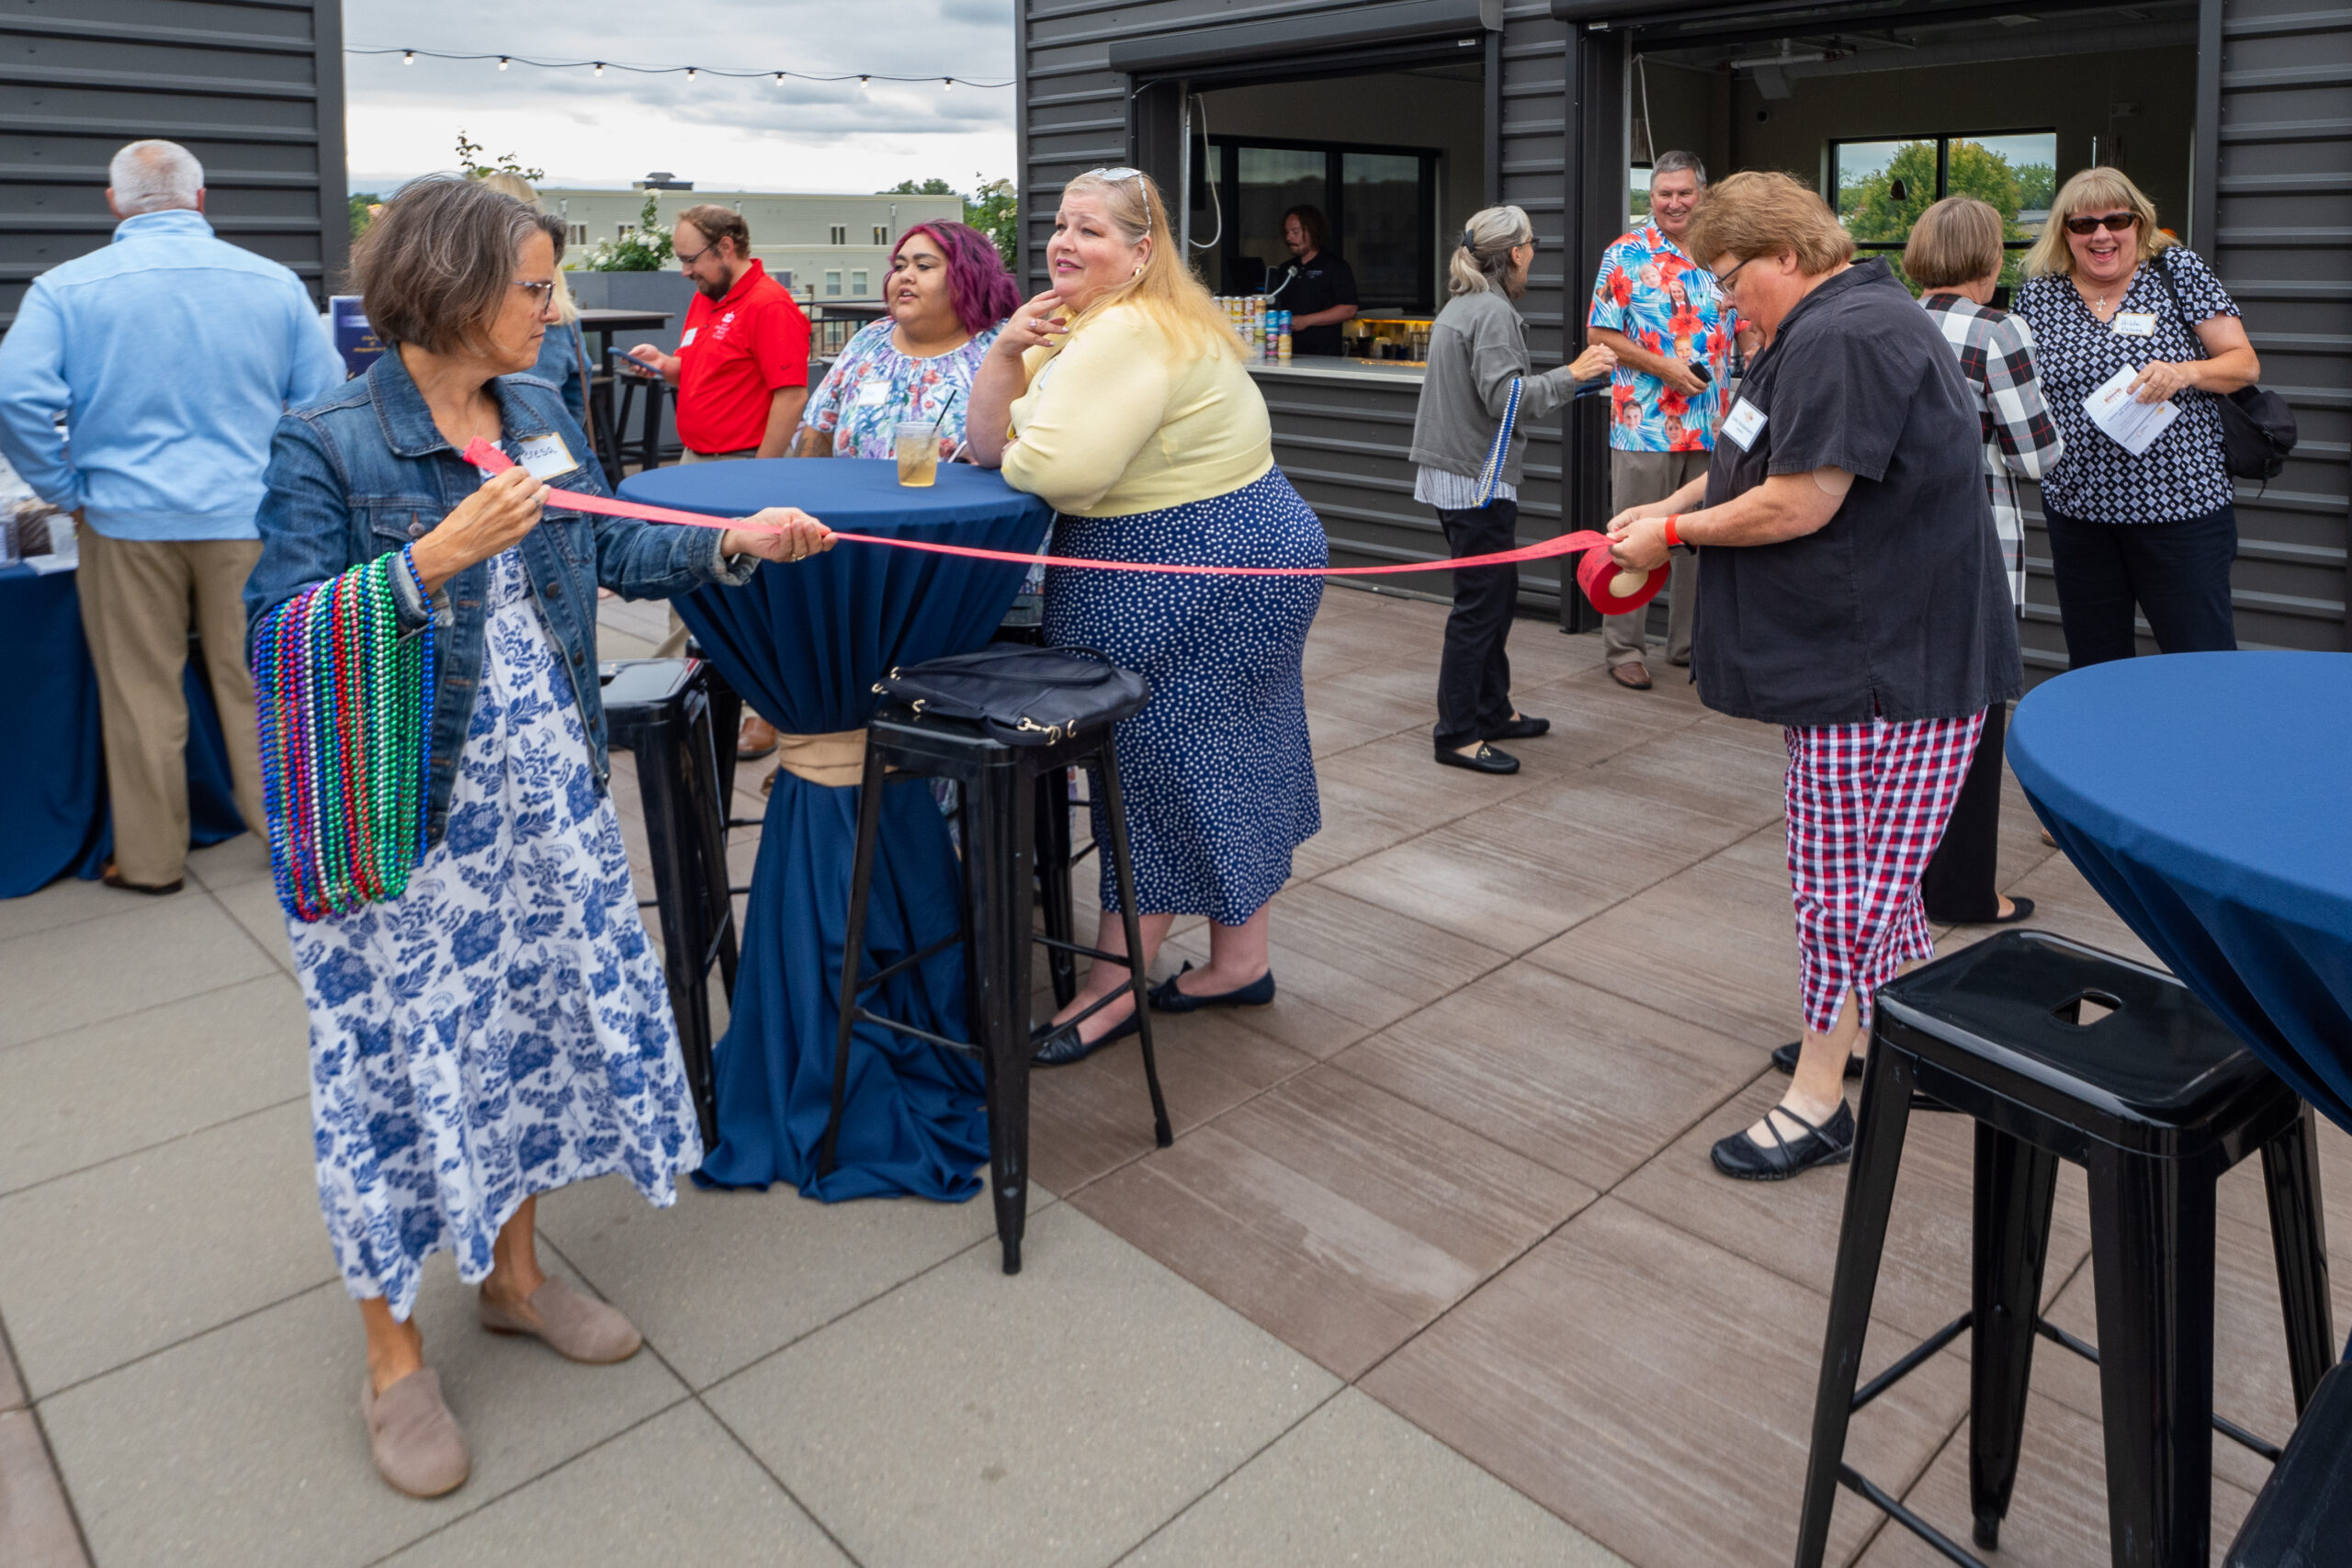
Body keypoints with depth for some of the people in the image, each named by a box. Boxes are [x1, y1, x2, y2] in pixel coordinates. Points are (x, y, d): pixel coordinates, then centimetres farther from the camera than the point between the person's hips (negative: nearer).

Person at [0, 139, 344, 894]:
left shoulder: (66, 288, -3)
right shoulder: (274, 283, -1)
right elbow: (325, 398, 0)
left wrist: (68, 491, 0)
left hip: (127, 519, 0)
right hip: (248, 516, 1)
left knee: (142, 697, 10)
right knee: (256, 686, 11)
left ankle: (150, 859, 20)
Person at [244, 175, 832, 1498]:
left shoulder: (541, 417, 5)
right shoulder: (326, 448, -14)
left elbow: (606, 551, 14)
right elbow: (281, 632, -17)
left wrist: (732, 543, 2)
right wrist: (436, 559, -28)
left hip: (544, 797, 7)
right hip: (400, 819, -6)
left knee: (545, 1018, 16)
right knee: (400, 1061, 5)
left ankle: (514, 1269, 40)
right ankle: (394, 1355, 26)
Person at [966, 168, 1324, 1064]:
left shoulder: (1134, 332, -20)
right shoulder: (1080, 323, 13)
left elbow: (1057, 467, -32)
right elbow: (988, 444, 8)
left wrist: (1011, 452, -9)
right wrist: (1006, 351, -8)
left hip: (1207, 570, -11)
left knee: (1164, 765, -1)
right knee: (1222, 759, 16)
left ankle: (1112, 988, 13)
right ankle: (1240, 960, 30)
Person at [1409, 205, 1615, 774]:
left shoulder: (1460, 306, 15)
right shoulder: (1493, 311, -15)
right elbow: (1504, 396, -23)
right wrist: (1571, 375, -20)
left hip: (1451, 473, 11)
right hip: (1478, 479, -11)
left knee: (1496, 594, 18)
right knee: (1480, 604, -6)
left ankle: (1492, 710, 28)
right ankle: (1457, 734, -1)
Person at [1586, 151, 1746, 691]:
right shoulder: (1626, 255, -2)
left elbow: (1746, 329, 17)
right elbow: (1601, 334, -6)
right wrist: (1663, 367, -15)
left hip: (1714, 425, 5)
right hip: (1644, 424, -5)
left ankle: (1689, 642, 23)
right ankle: (1623, 649, 9)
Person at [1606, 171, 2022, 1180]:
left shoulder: (1845, 338, -20)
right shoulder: (1821, 331, 16)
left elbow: (1799, 503, -24)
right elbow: (1755, 458, 23)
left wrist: (1675, 531, -11)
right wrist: (1667, 507, 9)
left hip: (1889, 668, -11)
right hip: (1859, 652, 11)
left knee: (1843, 880, -2)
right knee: (1872, 868, 20)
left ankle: (1816, 1100, 10)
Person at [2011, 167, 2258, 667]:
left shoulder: (2178, 270, 0)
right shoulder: (2037, 295, 5)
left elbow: (2245, 363, -1)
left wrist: (2185, 372, -20)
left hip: (2181, 502, -2)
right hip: (2077, 507, 3)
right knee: (2093, 667, 12)